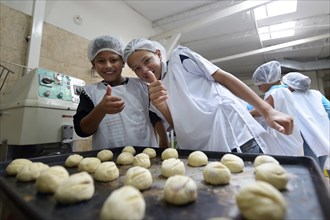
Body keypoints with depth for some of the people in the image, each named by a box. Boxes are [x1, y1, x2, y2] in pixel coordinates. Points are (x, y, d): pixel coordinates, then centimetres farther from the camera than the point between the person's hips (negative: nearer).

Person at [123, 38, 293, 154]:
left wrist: (267, 111, -7)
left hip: (237, 137, -4)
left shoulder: (179, 57, 3)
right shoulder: (153, 91, 15)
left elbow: (223, 77, -2)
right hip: (202, 152, 4)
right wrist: (159, 105, -13)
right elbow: (177, 126, 7)